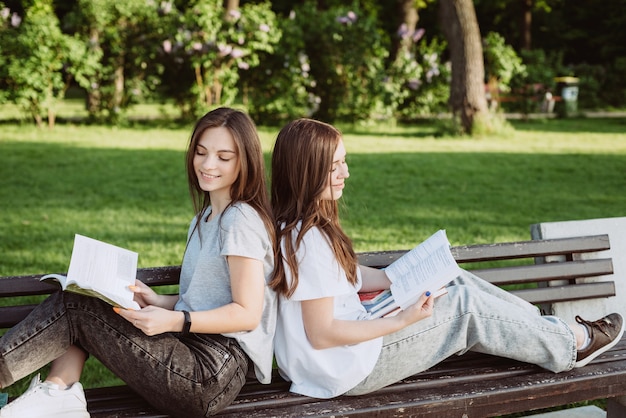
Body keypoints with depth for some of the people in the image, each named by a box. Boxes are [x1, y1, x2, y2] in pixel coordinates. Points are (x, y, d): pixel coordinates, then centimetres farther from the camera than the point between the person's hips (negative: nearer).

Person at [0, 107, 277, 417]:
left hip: (215, 370, -10)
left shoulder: (241, 221, -10)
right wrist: (161, 302, 4)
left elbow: (247, 313, -16)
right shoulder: (206, 218, 20)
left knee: (74, 307, -12)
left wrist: (173, 320, -26)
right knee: (78, 289, 3)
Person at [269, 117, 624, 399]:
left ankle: (549, 329, 19)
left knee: (458, 283, 9)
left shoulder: (293, 226, 4)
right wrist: (401, 322, -22)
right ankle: (572, 342, 15)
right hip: (349, 370, -9)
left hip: (351, 334, 9)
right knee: (465, 305, -2)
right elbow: (322, 334, -26)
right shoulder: (309, 240, -27)